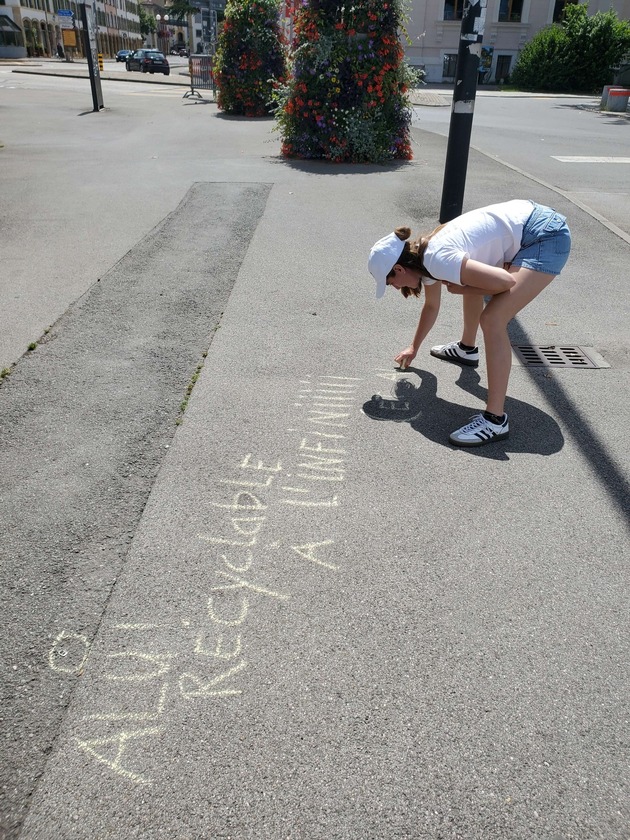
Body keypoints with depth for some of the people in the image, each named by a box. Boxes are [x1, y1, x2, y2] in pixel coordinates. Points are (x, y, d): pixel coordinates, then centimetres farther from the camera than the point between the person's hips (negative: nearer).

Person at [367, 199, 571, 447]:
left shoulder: (437, 259, -24)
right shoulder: (425, 257, 5)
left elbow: (505, 281, -27)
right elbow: (431, 307, 24)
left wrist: (462, 289, -12)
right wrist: (414, 348, 35)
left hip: (546, 236, -10)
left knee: (492, 319, -21)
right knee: (471, 279, 28)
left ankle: (495, 420, -18)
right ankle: (467, 348, 52)